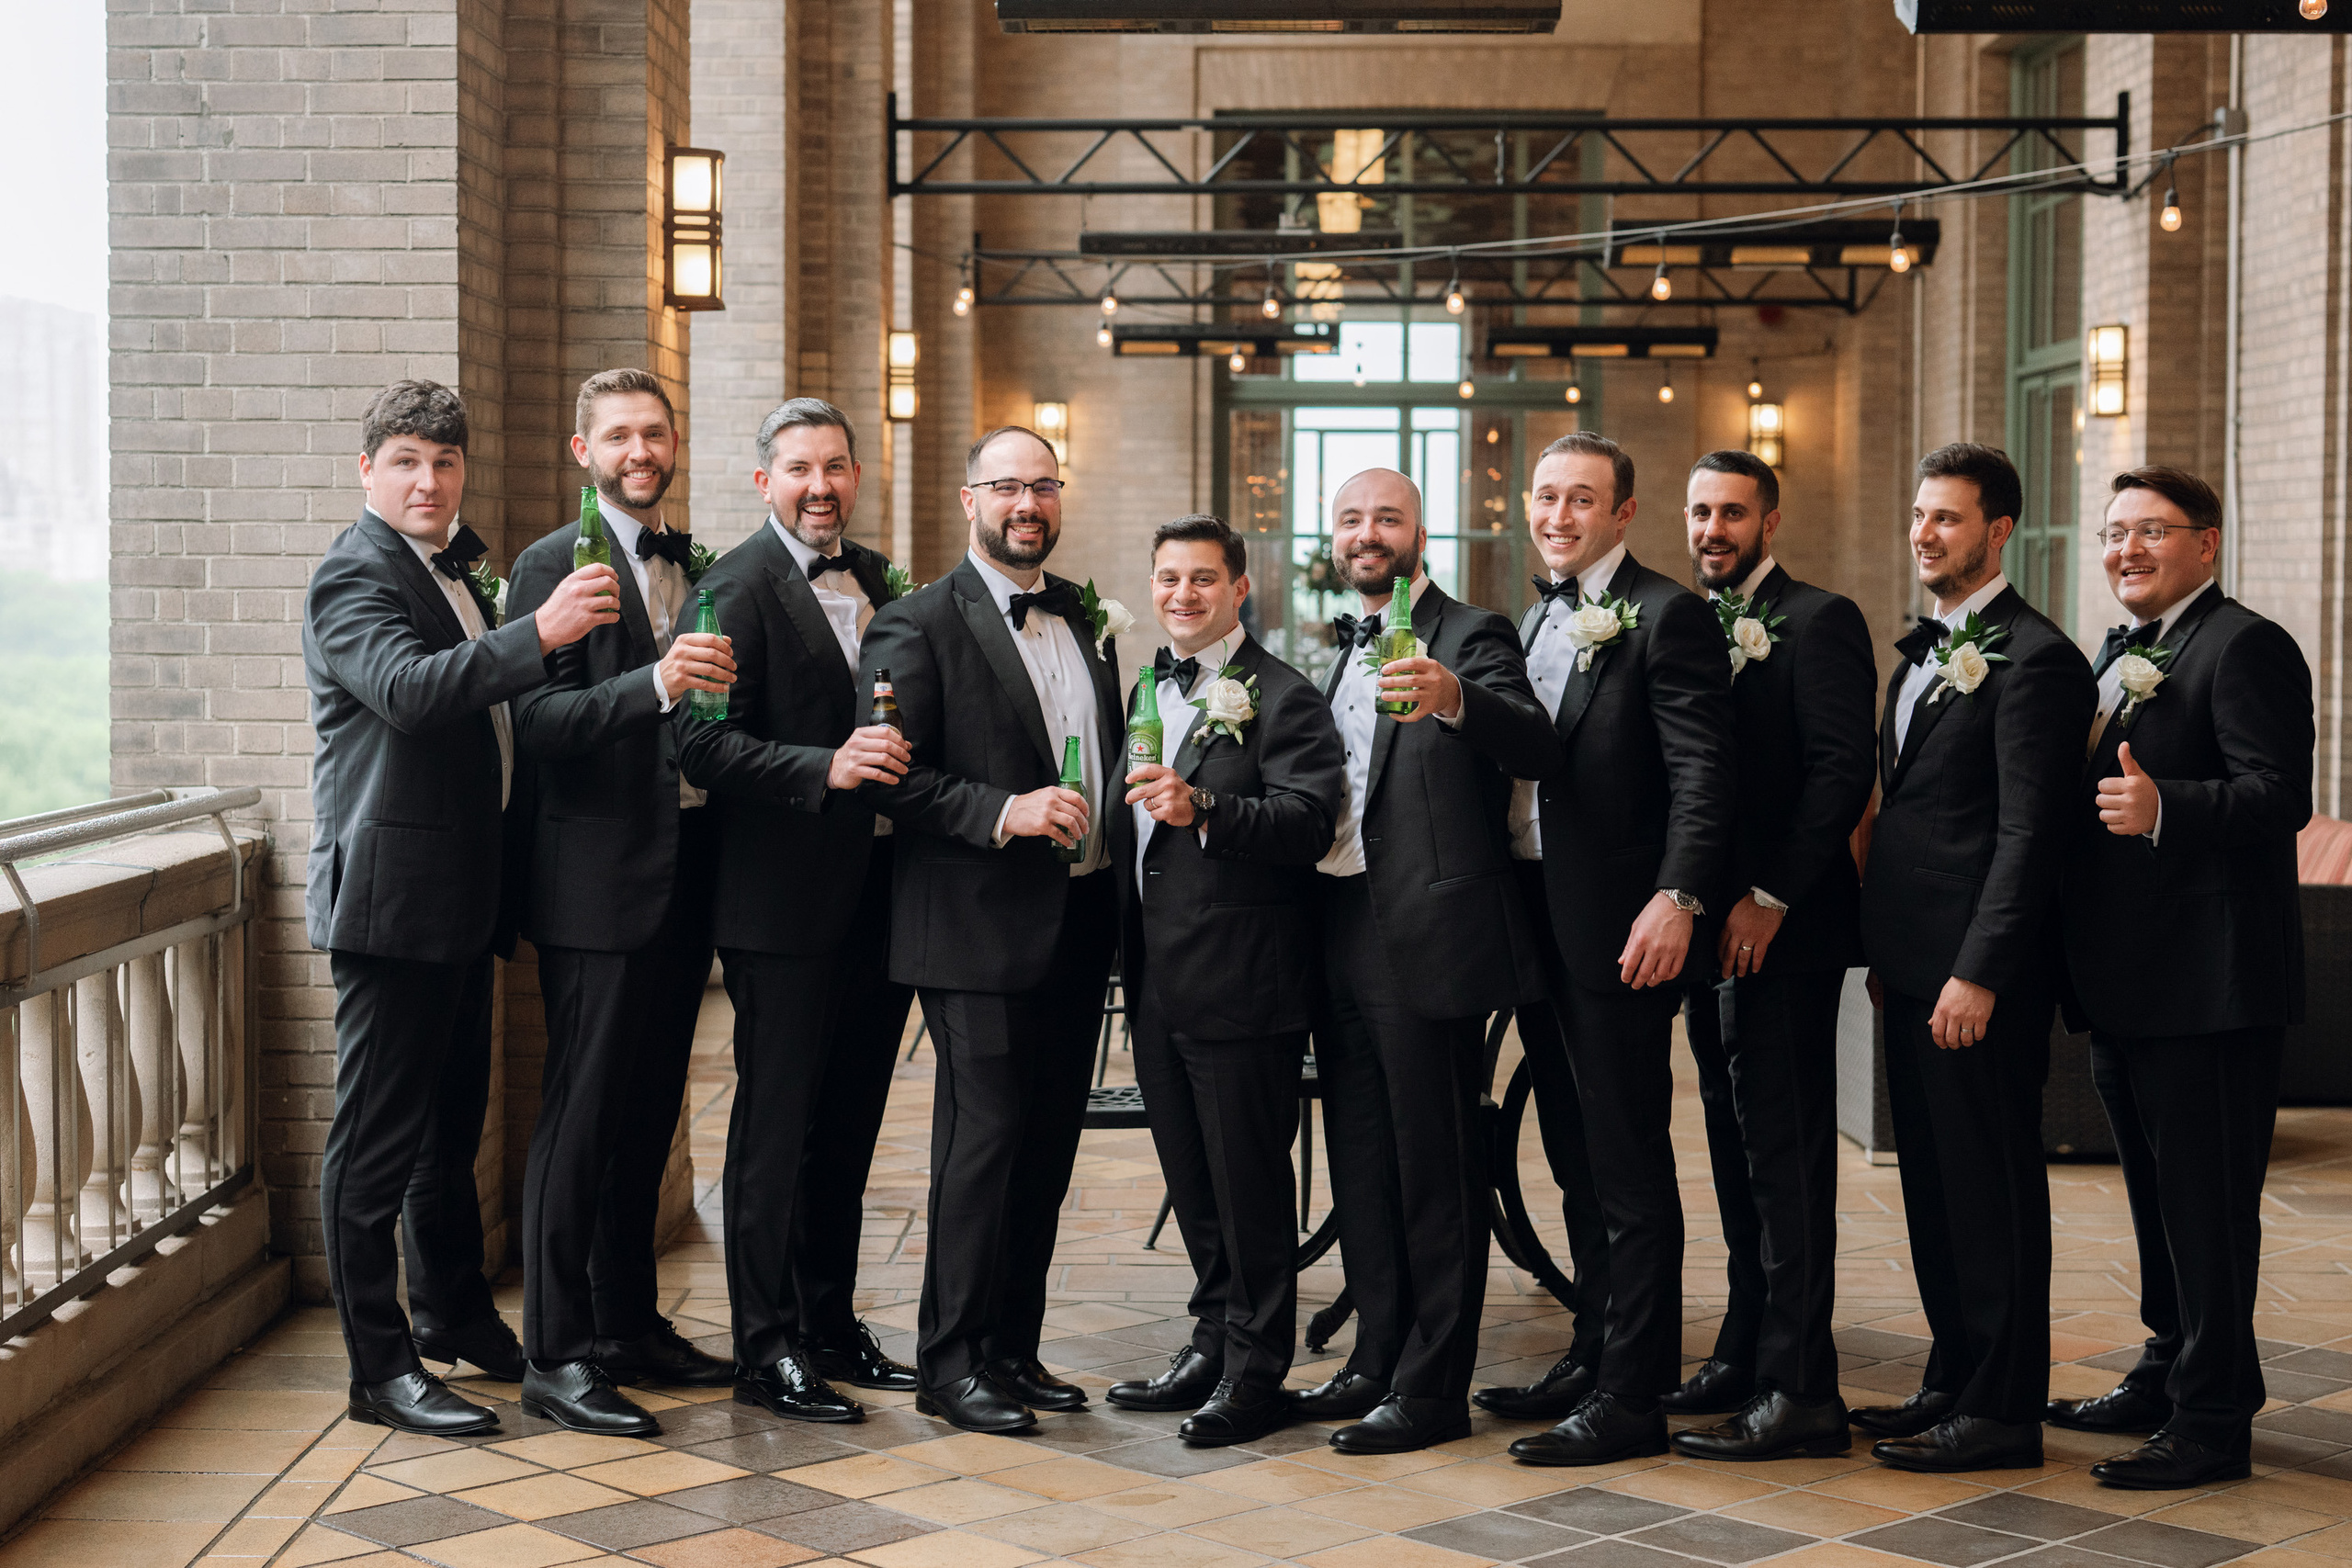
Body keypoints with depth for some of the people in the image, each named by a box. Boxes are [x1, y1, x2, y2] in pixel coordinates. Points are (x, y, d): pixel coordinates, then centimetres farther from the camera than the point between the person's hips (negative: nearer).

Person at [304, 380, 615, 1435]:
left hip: (461, 900, 9)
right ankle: (379, 1367, 3)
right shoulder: (354, 576, -12)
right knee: (377, 1138, -3)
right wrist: (538, 633, -42)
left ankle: (454, 1313, 34)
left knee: (451, 1121, 20)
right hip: (389, 898, -9)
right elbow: (409, 688, -32)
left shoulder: (453, 572, 17)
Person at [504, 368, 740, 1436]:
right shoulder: (553, 566, -6)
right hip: (599, 879, -7)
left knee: (648, 1112, 14)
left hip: (686, 872, 7)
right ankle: (556, 1356, 1)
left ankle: (629, 1324, 25)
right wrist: (654, 683, -30)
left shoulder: (697, 569, 16)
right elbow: (538, 724, -18)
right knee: (581, 1116, -5)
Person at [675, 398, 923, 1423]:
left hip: (876, 893, 7)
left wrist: (898, 762, 0)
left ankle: (831, 1324, 25)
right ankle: (766, 1347, 8)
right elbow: (703, 742, -18)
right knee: (777, 1123, 0)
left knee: (849, 1120, 14)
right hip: (785, 900, -7)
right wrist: (827, 768, -28)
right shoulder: (739, 586, -9)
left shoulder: (874, 579, 14)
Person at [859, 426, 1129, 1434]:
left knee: (1049, 1142, 10)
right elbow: (891, 777, -12)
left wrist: (1118, 875, 7)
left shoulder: (1085, 616, 16)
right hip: (981, 926, -6)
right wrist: (1003, 811, -22)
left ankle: (1014, 1348, 20)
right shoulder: (918, 626, -5)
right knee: (984, 1135, -5)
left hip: (1079, 923, 7)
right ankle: (950, 1362, 6)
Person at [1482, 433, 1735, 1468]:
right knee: (1578, 1159, 16)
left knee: (1629, 1171, -4)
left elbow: (1703, 771, -16)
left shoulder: (1667, 615, -8)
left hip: (1619, 928, -8)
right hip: (1537, 922, 8)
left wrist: (1677, 897, -25)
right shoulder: (1539, 622, 18)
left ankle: (1631, 1398, 1)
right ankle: (1603, 1354, 27)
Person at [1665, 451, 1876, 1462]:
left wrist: (1769, 898, -19)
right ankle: (1745, 1355, 23)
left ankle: (1798, 1391, -5)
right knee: (1737, 1150, 14)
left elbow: (1843, 771, -16)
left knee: (1784, 1154, -8)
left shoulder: (1819, 621, -8)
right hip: (1714, 931, 8)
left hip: (1783, 933, -8)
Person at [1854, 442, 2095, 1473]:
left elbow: (2027, 835, -18)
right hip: (1914, 969, 9)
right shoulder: (1923, 650, 16)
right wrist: (1884, 951, 16)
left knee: (1991, 1189, -2)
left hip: (1980, 975, -9)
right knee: (1933, 1184, 15)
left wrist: (1978, 974, -21)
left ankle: (2003, 1412, 6)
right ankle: (1953, 1380, 26)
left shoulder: (2034, 659, -12)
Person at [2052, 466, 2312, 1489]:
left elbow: (2279, 795, -22)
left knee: (2207, 1202, -4)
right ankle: (2169, 1376, 32)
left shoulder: (2246, 647, -12)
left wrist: (2161, 806, -34)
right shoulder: (2120, 655, 18)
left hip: (2208, 982, -10)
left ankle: (2213, 1421, 3)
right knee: (2158, 1194, 20)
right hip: (2123, 982, 10)